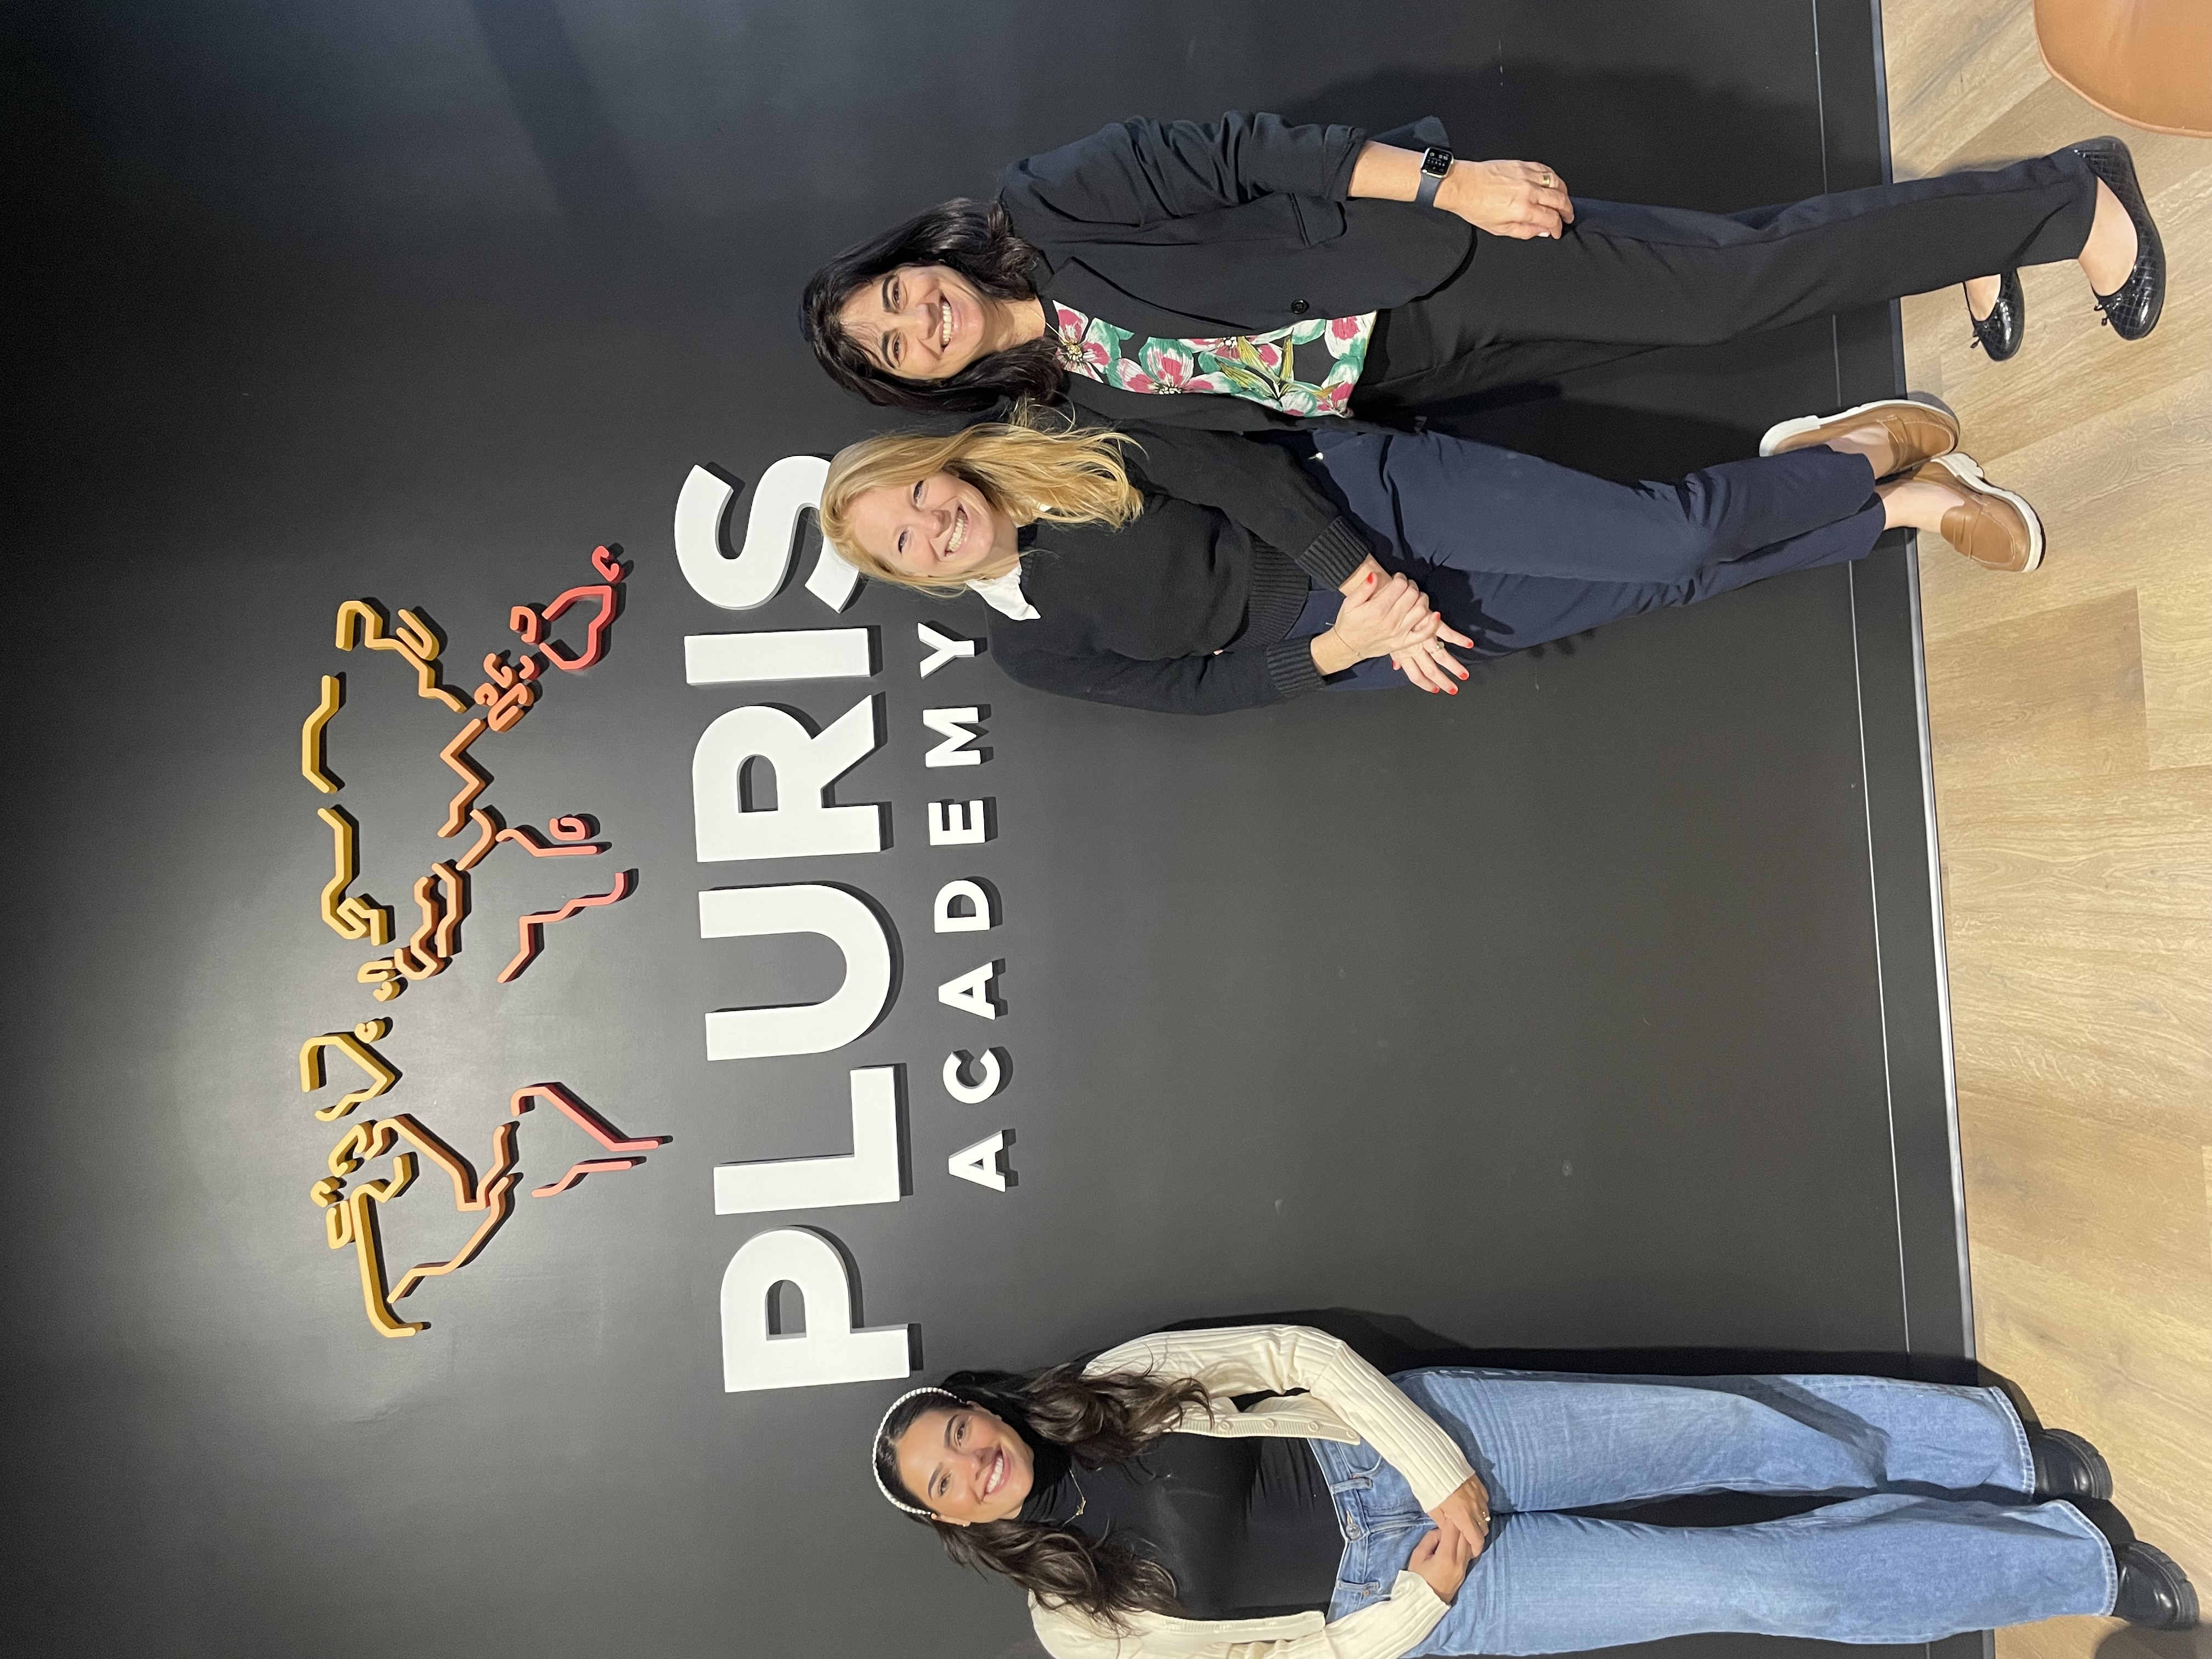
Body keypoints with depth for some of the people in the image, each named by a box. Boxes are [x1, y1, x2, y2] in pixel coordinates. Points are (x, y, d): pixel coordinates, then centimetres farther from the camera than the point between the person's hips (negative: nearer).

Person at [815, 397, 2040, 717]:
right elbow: (1194, 687, -3)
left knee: (1677, 542, -14)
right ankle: (1900, 506, 10)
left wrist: (1364, 568, -18)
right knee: (1670, 584, -8)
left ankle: (1861, 455, 13)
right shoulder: (1026, 646, 2)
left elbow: (1240, 470, -5)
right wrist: (1340, 648, -15)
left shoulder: (1064, 452, 1)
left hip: (1370, 497, 0)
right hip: (1334, 636, 0)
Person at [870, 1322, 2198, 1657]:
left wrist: (1442, 1474, -14)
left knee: (1730, 1428, -12)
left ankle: (2008, 1447, 11)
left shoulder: (1114, 1387, -3)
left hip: (1396, 1439, 2)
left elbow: (1299, 1354, -7)